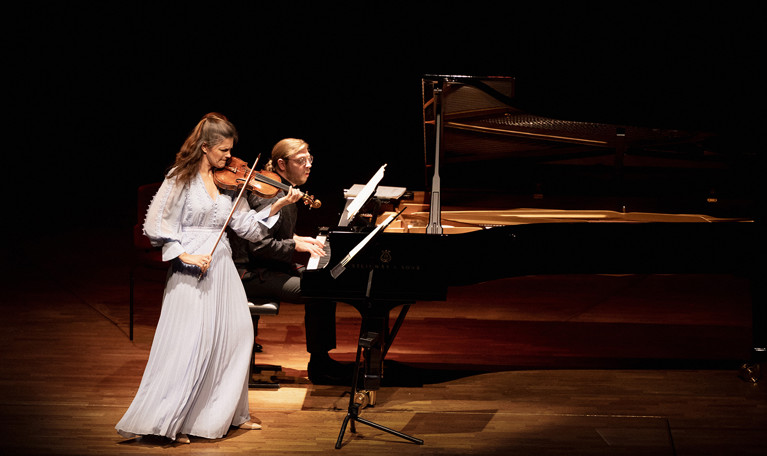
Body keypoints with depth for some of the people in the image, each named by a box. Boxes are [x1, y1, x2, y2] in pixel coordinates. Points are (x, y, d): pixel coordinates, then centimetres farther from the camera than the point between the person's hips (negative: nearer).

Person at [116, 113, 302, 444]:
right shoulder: (181, 178, -8)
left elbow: (245, 224, 4)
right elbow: (155, 226, -11)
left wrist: (277, 206, -7)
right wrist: (185, 254, -20)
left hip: (222, 267, 7)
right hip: (191, 270, -7)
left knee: (237, 333, 9)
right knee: (190, 343, -9)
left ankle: (227, 413, 25)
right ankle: (164, 421, 2)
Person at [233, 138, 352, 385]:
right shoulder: (268, 195, -21)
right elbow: (258, 245, -26)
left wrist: (299, 239, 8)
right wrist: (296, 246, -23)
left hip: (275, 266, 10)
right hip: (255, 273, -10)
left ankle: (323, 358, 5)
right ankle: (319, 366, -10)